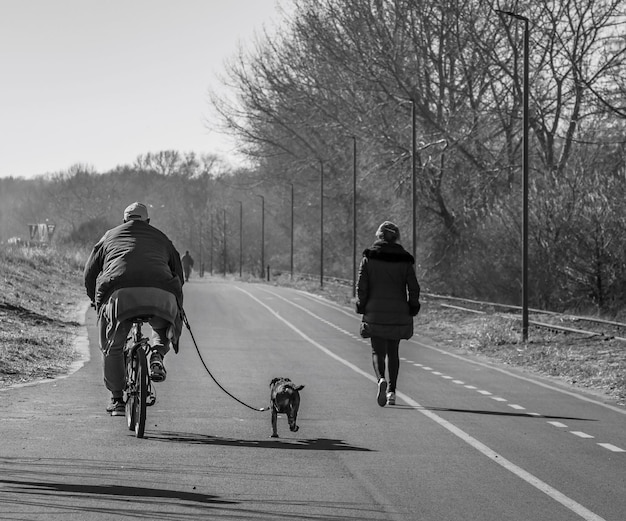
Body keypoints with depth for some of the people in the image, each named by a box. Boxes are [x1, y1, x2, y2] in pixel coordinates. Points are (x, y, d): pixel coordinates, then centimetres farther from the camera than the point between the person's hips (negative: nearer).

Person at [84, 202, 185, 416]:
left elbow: (90, 272, 29)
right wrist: (176, 304, 49)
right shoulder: (161, 238, 31)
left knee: (113, 347, 16)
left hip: (119, 293, -1)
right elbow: (178, 273, 35)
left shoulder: (110, 236, 30)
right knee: (164, 328, 30)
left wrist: (95, 299, 43)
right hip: (161, 293, 1)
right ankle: (157, 354, 0)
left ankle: (117, 399, 14)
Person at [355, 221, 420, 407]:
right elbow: (413, 288, -2)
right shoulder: (404, 259, 0)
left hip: (375, 312, -1)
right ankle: (391, 391, 13)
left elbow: (361, 285, -4)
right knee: (393, 351, 15)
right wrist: (412, 309, 9)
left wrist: (362, 307, 5)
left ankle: (381, 379, -25)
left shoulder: (369, 257, -2)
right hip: (398, 313, 1)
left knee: (377, 351, 3)